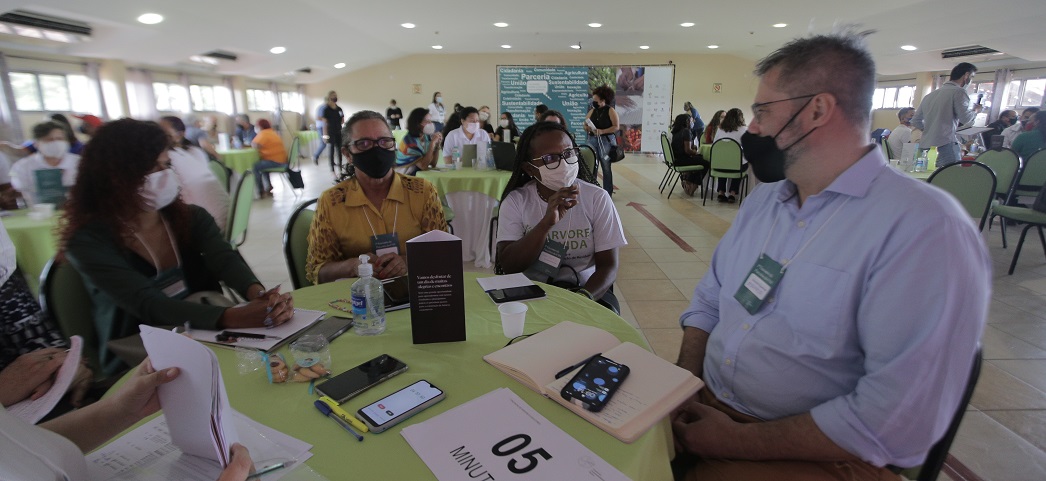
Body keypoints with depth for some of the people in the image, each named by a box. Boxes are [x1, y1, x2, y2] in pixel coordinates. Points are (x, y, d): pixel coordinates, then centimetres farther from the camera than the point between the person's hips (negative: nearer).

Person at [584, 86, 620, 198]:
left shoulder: (610, 111, -3)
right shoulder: (592, 111, 11)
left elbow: (616, 127, -9)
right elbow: (585, 126, 15)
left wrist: (602, 131, -18)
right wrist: (588, 128, -8)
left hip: (606, 140, -4)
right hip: (592, 140, 4)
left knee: (606, 167, 1)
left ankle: (608, 193, 8)